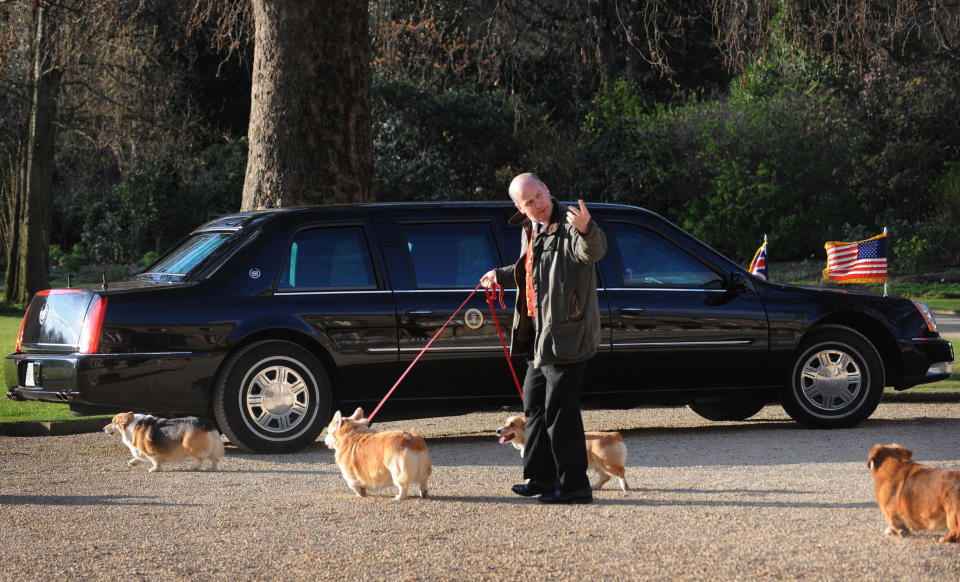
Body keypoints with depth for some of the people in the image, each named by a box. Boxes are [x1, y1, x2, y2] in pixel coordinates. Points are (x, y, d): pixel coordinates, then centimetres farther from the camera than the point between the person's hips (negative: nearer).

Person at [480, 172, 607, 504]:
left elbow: (594, 251, -38)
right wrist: (501, 276, 42)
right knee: (535, 404, 19)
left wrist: (586, 230, -57)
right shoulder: (530, 231, 13)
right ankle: (541, 477, 32)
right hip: (540, 335, 10)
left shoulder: (568, 227, -15)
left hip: (566, 336, -10)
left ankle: (574, 486, -2)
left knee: (559, 410, -8)